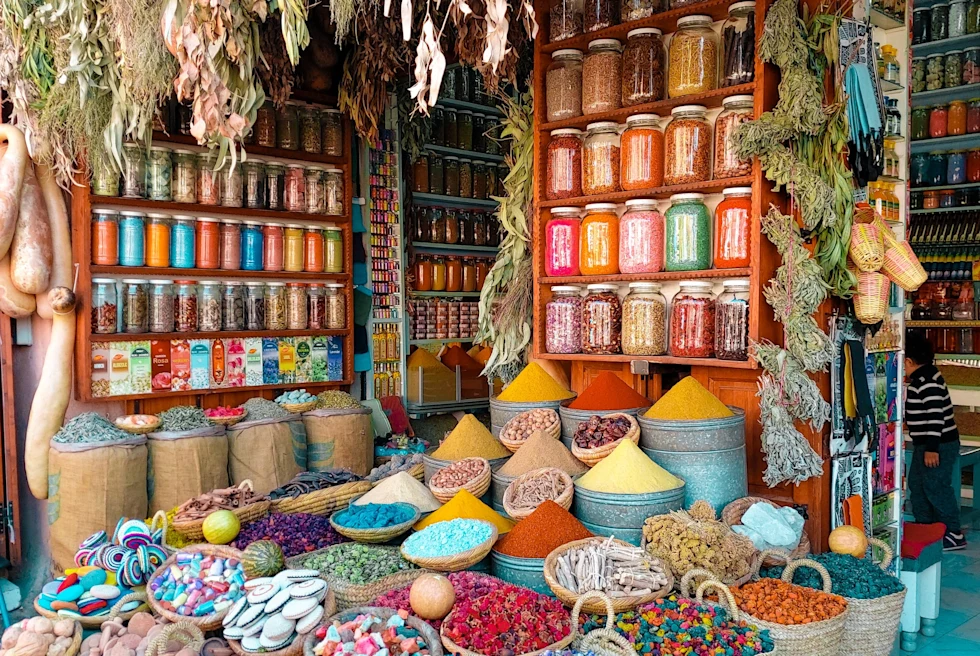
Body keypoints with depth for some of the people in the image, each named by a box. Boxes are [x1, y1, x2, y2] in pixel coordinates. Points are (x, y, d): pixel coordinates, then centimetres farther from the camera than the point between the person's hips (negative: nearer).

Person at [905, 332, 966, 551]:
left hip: (939, 445, -11)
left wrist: (932, 448, -25)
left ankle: (953, 535, 4)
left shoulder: (927, 382, -22)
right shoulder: (922, 377, 10)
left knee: (936, 488, -5)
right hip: (925, 444, 11)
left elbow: (935, 416, -26)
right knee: (916, 484, 16)